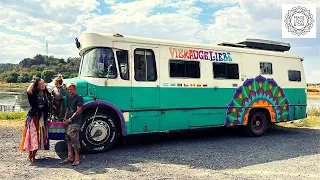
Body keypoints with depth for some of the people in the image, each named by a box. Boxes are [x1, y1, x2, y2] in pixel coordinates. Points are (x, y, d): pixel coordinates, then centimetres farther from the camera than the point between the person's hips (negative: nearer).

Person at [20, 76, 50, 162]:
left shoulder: (45, 94, 6)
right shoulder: (34, 94, -9)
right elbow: (28, 91, -33)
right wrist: (33, 82, -20)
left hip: (42, 117, 5)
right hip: (33, 117, -5)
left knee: (40, 136, 7)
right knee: (33, 135, -5)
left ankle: (34, 155, 19)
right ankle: (30, 156, 7)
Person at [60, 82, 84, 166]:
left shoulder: (79, 98, -7)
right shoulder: (68, 98, 18)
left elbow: (79, 111, -12)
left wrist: (70, 119, -13)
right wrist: (65, 118, 6)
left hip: (75, 122, -8)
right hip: (68, 122, 8)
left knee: (75, 140, -7)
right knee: (68, 140, 11)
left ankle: (77, 158, 1)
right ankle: (70, 157, 20)